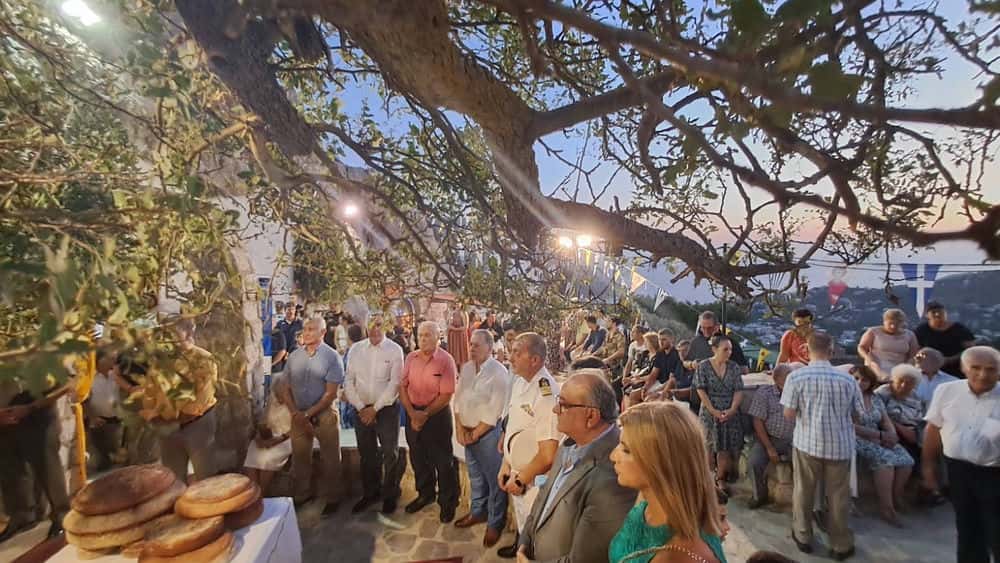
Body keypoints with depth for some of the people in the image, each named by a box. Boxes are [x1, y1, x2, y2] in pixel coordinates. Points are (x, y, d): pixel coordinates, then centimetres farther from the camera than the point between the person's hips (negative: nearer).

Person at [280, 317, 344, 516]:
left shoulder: (332, 357, -11)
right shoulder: (294, 356, 2)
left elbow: (331, 393, -13)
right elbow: (286, 389, 5)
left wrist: (308, 414, -14)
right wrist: (296, 414, -7)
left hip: (324, 415, -4)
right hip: (298, 416, 4)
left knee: (330, 459, 7)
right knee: (299, 457, 16)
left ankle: (331, 498, 25)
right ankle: (302, 494, 36)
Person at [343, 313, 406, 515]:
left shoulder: (394, 350, -8)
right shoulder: (356, 349, 2)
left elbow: (394, 384, -11)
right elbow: (349, 380, 2)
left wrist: (375, 408, -12)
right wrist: (360, 407, -6)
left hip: (387, 408, -3)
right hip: (362, 409, 3)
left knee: (390, 453, 2)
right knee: (366, 454, 15)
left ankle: (390, 495, 23)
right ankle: (370, 493, 34)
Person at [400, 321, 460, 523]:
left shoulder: (446, 360, -15)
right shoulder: (411, 358, 1)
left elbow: (446, 396, -15)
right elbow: (402, 387, 2)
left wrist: (425, 415, -13)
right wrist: (412, 413, -9)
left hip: (437, 414, -5)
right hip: (413, 414, 5)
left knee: (443, 461, 7)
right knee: (418, 458, 19)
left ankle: (448, 502, 26)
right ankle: (425, 494, 41)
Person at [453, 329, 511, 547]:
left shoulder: (499, 372, -18)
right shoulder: (466, 368, 2)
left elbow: (494, 412, -19)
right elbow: (457, 399, 6)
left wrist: (475, 434, -12)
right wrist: (460, 429, -3)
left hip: (488, 432, -6)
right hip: (468, 432, 6)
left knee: (494, 480, 7)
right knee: (475, 476, 23)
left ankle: (495, 523, 25)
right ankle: (477, 512, 42)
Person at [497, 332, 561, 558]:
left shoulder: (547, 395, -30)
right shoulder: (519, 382, -4)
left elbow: (549, 455, -27)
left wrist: (521, 479, -14)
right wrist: (506, 465, 8)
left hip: (534, 480, -7)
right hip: (517, 473, 7)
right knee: (521, 524, 30)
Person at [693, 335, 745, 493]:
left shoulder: (734, 368, 5)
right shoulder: (703, 367, -4)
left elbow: (738, 391, 1)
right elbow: (701, 391, -7)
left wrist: (732, 410, -13)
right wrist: (713, 411, -14)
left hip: (731, 413, 3)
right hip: (710, 413, -3)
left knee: (732, 451, 1)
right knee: (710, 449, -3)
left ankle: (721, 479, 24)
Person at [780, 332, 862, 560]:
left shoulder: (796, 377, -13)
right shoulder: (847, 379, -7)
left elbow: (789, 414, -11)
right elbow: (857, 414, 3)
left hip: (807, 442, -1)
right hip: (840, 445, 1)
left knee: (803, 491, 15)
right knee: (838, 495, 15)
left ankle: (803, 537, 29)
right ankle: (841, 545, 28)